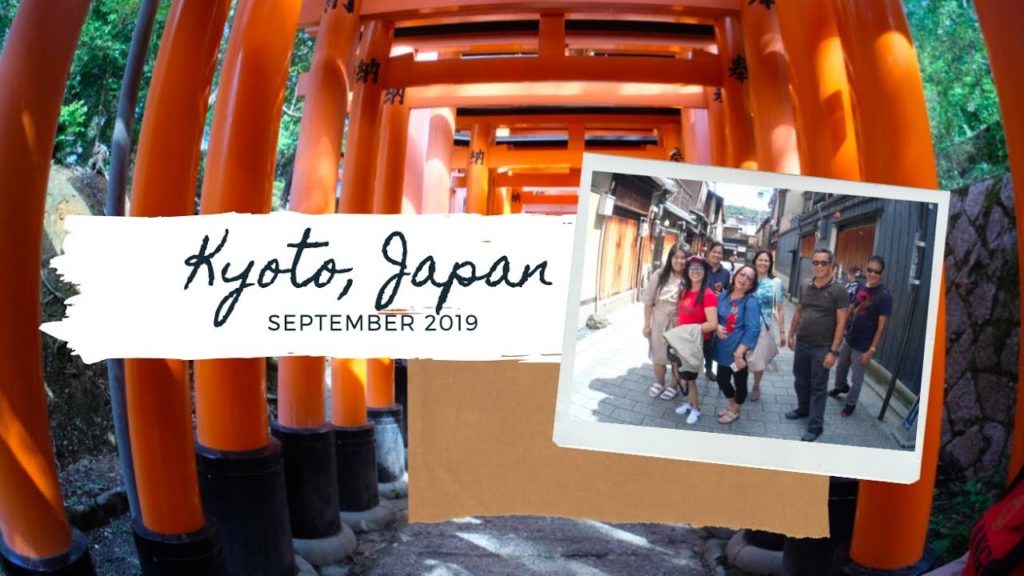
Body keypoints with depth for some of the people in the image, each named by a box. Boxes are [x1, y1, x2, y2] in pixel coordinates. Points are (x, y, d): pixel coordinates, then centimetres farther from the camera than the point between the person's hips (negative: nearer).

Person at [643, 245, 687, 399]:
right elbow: (649, 301, -4)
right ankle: (659, 383, 38)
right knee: (658, 355, 16)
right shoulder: (659, 275, -8)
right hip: (660, 322, 2)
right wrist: (647, 324, -4)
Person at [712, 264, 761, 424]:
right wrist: (717, 326, -11)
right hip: (723, 348, 6)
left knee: (739, 382, 12)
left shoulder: (751, 302, -17)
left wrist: (739, 353, -25)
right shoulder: (724, 296, 2)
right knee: (722, 379, 18)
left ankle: (735, 411, 34)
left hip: (739, 351, -6)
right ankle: (732, 405, 43)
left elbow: (752, 330, -22)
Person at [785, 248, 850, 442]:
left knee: (818, 387, 3)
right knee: (800, 380, 19)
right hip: (802, 343, 5)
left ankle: (815, 426, 12)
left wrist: (833, 351, -16)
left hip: (822, 347, -5)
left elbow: (841, 322, -13)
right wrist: (791, 334, 14)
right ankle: (803, 409, 41)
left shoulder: (838, 291, -12)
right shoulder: (805, 286, 3)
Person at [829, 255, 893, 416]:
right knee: (841, 367, 26)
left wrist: (871, 350, -20)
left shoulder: (884, 295, -20)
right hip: (849, 338, 6)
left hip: (863, 345, -6)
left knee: (857, 378, 8)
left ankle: (850, 404, 29)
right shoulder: (861, 287, -1)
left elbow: (881, 326, -19)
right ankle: (840, 387, 53)